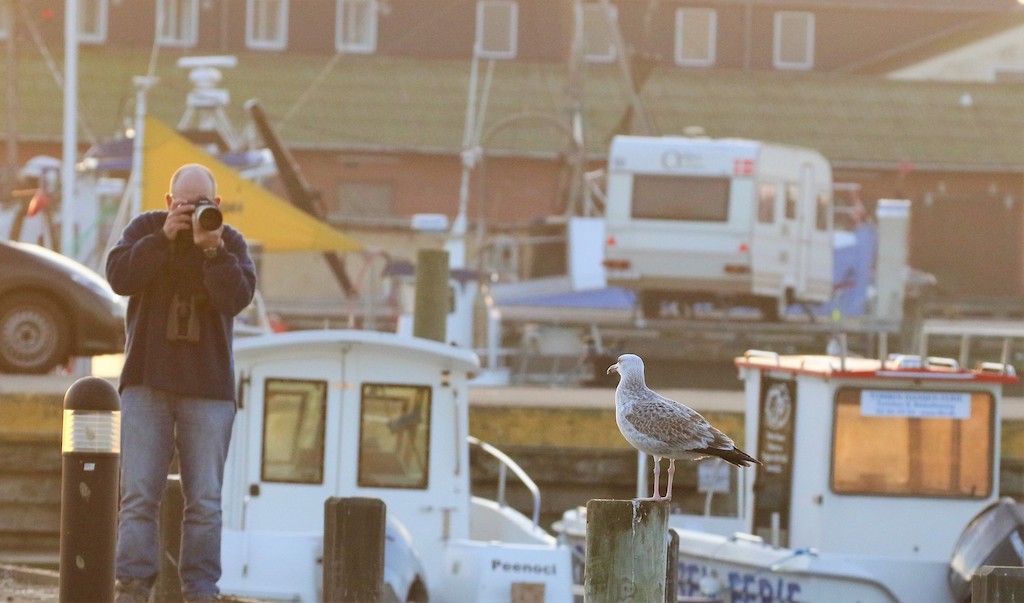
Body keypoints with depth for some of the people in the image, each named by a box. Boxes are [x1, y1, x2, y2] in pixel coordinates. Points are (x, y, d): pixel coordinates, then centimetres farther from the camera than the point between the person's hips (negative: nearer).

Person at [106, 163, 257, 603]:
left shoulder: (231, 243, 4)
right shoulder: (146, 229, 5)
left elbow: (237, 298, -11)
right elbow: (120, 277, -11)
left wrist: (213, 250, -22)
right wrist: (164, 237, -17)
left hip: (208, 387, 0)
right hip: (147, 381, 0)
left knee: (205, 500, -2)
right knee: (139, 493, -6)